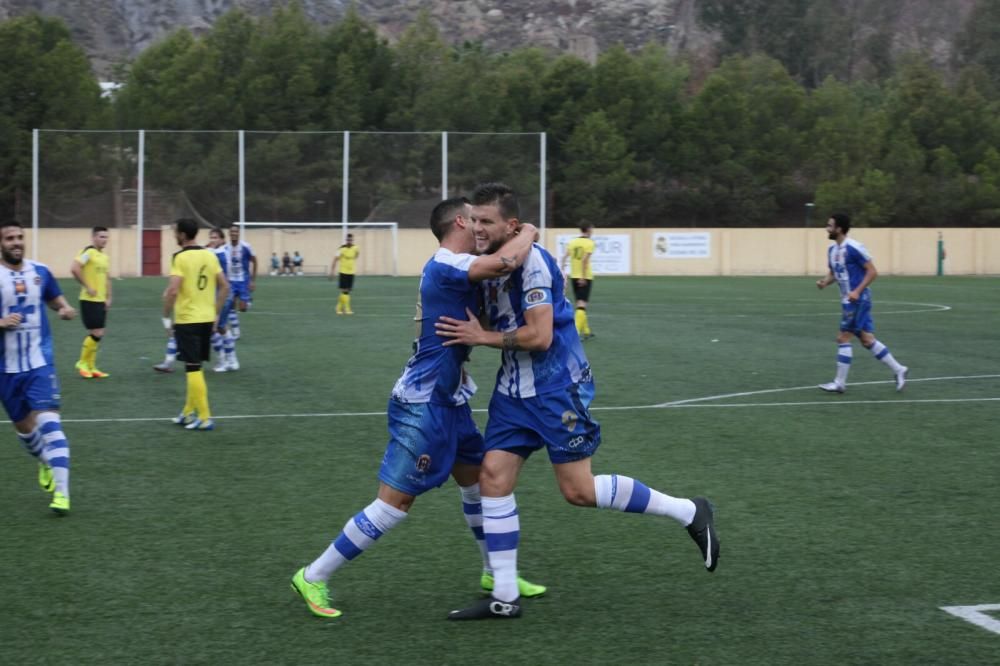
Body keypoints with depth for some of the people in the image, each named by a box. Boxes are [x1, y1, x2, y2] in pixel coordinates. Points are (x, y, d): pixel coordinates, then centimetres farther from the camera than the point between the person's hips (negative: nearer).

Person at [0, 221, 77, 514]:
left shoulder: (40, 272, 1)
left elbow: (56, 299, 18)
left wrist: (65, 309, -5)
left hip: (40, 363, 0)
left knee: (49, 422, -15)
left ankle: (61, 492, -19)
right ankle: (45, 462, 47)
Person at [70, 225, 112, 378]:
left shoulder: (104, 256, 14)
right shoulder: (88, 252, -13)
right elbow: (74, 269, -25)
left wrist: (108, 298, 16)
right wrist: (87, 287, -19)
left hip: (101, 301, 8)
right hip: (89, 300, -8)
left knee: (98, 334, 9)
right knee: (96, 333, -9)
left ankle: (91, 367, 16)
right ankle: (82, 363, 6)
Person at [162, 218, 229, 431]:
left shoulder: (180, 257, -12)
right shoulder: (210, 255, 7)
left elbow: (173, 291, -21)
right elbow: (225, 287, 10)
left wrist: (166, 316, -9)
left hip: (187, 320, -7)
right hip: (207, 319, 7)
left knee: (193, 368, -2)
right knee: (196, 367, 17)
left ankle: (204, 418, -3)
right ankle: (189, 412, 26)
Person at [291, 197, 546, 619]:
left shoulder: (449, 269, 12)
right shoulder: (445, 265, -19)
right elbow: (506, 262, -34)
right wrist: (528, 233, -13)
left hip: (448, 402, 10)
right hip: (423, 406, -10)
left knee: (479, 482, 20)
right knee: (393, 505, -6)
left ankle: (495, 573, 36)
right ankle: (313, 578, 3)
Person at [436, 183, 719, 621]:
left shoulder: (531, 261, -19)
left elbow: (539, 336, -25)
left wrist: (482, 336, -18)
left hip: (556, 388, -8)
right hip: (514, 388, 9)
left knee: (579, 490, -5)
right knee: (493, 477, 0)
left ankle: (690, 513, 10)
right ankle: (505, 598, 5)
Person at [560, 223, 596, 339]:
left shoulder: (572, 242, 8)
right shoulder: (589, 243, -9)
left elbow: (564, 257, 1)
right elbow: (585, 260, -19)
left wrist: (562, 272, 5)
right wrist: (583, 277, -19)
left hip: (574, 276, 6)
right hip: (585, 277, -6)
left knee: (580, 303, 16)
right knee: (582, 304, -7)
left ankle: (586, 331, 25)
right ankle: (577, 331, -19)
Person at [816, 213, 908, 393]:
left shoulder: (853, 248, -16)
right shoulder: (832, 250, 10)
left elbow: (872, 272, -14)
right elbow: (833, 273, 21)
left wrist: (857, 291, -23)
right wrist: (825, 282, -1)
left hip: (857, 299, -9)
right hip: (848, 300, 9)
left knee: (843, 338, -6)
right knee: (867, 340, 10)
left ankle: (839, 383, 1)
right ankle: (898, 370, 17)